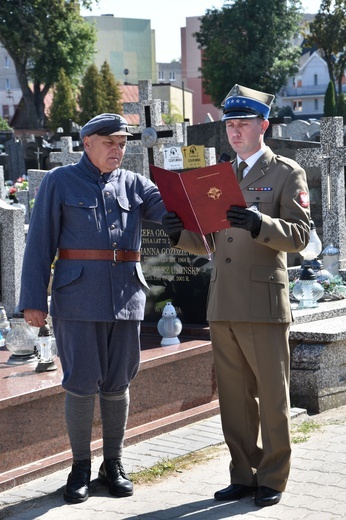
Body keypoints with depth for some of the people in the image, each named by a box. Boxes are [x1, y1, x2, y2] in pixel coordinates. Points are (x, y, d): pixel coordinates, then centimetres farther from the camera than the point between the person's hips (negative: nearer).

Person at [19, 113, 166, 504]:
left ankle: (113, 464, 21)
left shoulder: (133, 184, 12)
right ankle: (80, 467, 12)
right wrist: (33, 300, -6)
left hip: (126, 296, 3)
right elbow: (40, 244, -1)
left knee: (117, 383, 8)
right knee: (82, 383, -3)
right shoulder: (59, 182, 2)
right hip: (78, 296, -3)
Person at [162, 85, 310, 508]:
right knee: (234, 397, 9)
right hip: (223, 307, 6)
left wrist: (259, 224, -26)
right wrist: (181, 234, 0)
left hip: (263, 305, -5)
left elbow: (299, 236, -8)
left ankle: (272, 480, 12)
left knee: (272, 397, 2)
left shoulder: (287, 173, 1)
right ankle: (243, 475, 19)